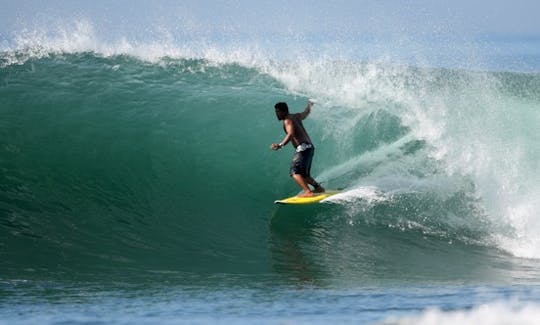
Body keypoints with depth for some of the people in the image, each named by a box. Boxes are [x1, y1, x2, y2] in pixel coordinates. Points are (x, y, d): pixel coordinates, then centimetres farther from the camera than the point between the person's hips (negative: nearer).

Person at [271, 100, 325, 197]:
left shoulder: (287, 121, -7)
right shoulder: (296, 116, 18)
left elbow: (291, 134, -26)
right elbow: (305, 113, 40)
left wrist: (280, 145, -39)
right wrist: (309, 105, 63)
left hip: (302, 148, -10)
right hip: (309, 147, 10)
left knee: (295, 172, -20)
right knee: (304, 174, 21)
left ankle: (308, 192, -34)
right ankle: (318, 187, 21)